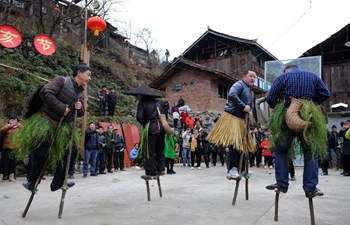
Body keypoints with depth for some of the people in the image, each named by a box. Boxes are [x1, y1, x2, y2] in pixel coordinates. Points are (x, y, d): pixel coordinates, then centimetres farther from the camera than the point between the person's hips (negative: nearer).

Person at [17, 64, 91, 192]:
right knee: (40, 152, -5)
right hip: (45, 122, -7)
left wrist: (80, 108, -7)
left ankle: (58, 183, 14)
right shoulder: (62, 80, -11)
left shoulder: (80, 93, 10)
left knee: (66, 152, 5)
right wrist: (62, 108, -24)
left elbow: (80, 113, 18)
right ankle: (32, 181, 16)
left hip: (63, 127, 8)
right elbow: (45, 92, -24)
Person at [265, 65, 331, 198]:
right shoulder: (313, 76, 16)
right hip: (309, 116, 2)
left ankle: (282, 184, 9)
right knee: (311, 153, 10)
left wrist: (278, 108, 17)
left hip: (286, 117, -2)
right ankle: (310, 188, 8)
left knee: (280, 151, 11)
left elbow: (270, 99, -1)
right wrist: (311, 104, 18)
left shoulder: (282, 77, 7)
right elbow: (325, 94, 6)